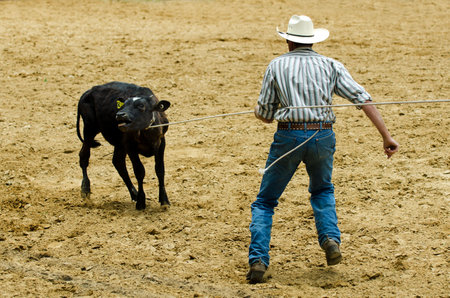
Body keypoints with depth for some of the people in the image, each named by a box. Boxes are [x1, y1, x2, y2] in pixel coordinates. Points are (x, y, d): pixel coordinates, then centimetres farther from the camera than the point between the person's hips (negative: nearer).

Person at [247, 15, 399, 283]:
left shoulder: (277, 65, 5)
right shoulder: (331, 66, 9)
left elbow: (264, 115, 4)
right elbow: (363, 99, 0)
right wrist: (387, 136, -1)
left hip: (289, 137, -2)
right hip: (323, 136, 2)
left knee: (265, 202, 11)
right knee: (322, 190, 30)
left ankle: (258, 261, -4)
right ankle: (331, 238, 7)